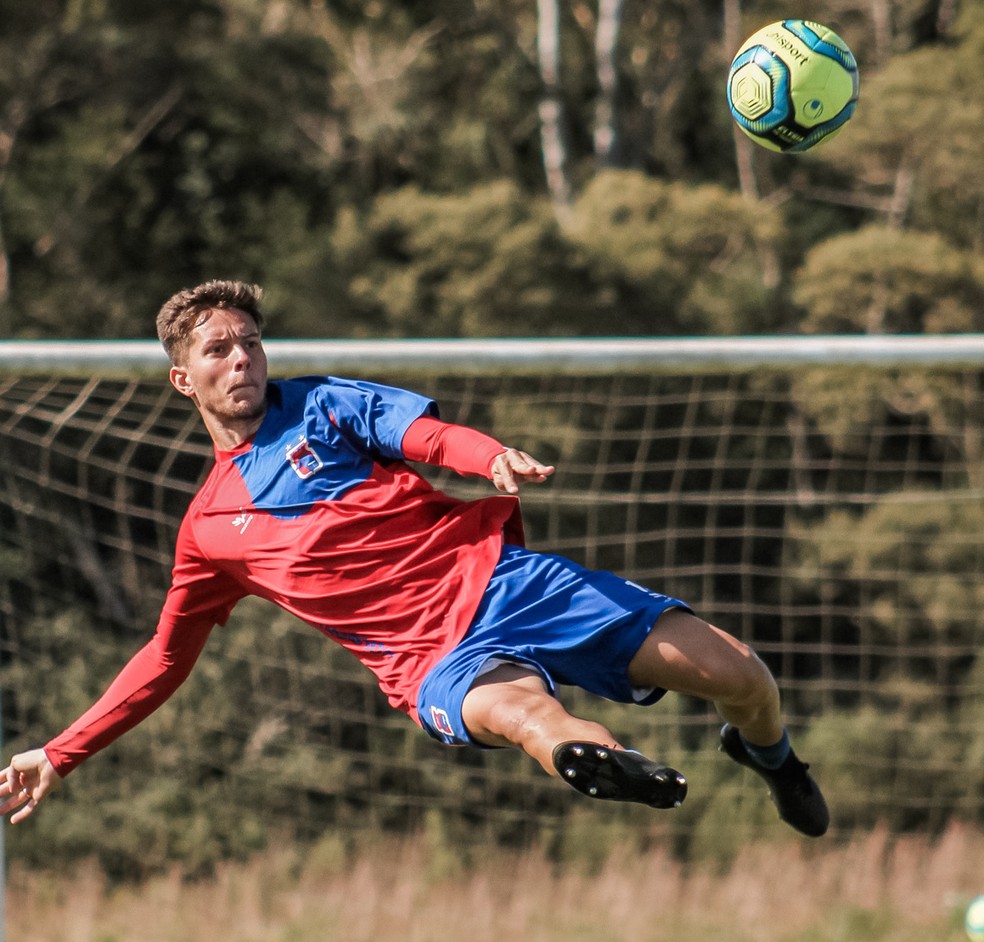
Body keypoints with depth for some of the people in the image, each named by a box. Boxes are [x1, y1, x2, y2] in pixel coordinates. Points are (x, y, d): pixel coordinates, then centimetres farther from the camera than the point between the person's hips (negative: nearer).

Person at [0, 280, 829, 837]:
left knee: (738, 675, -10)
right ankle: (617, 771, -74)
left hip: (498, 578, 1)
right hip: (439, 662, -1)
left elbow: (430, 435, -3)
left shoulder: (323, 405, 13)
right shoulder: (208, 529, 16)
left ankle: (768, 752, 25)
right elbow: (166, 657, 26)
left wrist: (496, 460, -29)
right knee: (522, 711, -40)